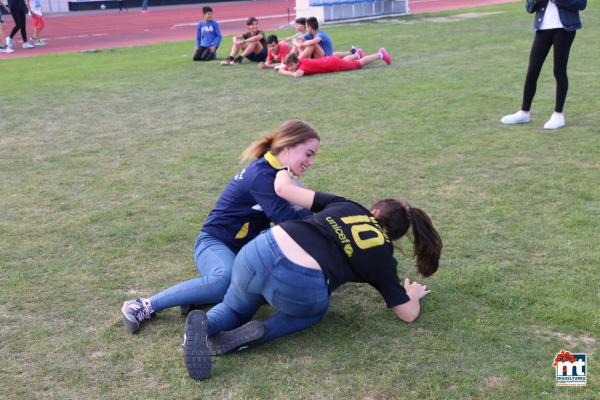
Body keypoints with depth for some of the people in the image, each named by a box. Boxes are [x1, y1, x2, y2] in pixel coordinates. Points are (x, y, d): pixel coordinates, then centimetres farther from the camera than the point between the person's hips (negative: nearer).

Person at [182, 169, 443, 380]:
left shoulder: (345, 205, 23)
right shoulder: (382, 256, 18)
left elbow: (282, 188, 19)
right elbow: (409, 314, 22)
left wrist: (283, 169, 42)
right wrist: (412, 294, 44)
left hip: (262, 252, 3)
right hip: (300, 285, -3)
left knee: (234, 310, 32)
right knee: (315, 308, 35)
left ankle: (204, 324, -5)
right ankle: (261, 332, 4)